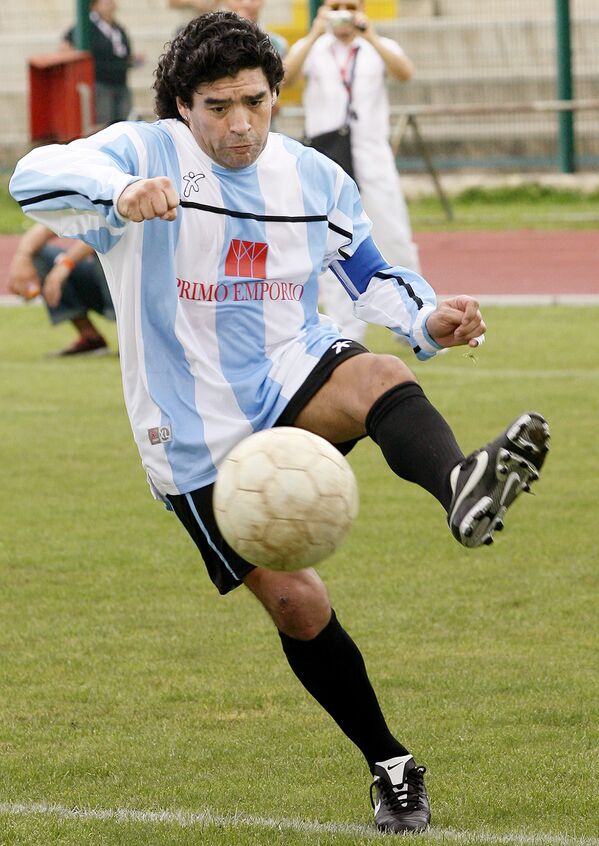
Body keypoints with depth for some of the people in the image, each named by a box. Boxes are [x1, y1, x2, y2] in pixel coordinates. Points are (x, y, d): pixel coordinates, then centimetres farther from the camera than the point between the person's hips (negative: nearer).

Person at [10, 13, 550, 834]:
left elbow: (370, 273, 17)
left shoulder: (314, 178, 3)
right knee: (296, 604, -6)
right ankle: (392, 769, 11)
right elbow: (37, 177, -31)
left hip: (293, 377, 2)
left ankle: (463, 490, -65)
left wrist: (429, 319, -6)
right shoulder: (147, 153, -12)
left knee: (380, 376, -33)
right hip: (199, 441, -2)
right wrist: (121, 193, -53)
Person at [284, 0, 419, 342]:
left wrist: (371, 38, -27)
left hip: (373, 157, 0)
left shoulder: (380, 48, 8)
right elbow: (287, 76, -13)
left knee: (395, 242, -1)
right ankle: (346, 334, 3)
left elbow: (405, 72, -14)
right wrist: (315, 34, -23)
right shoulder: (311, 48, 8)